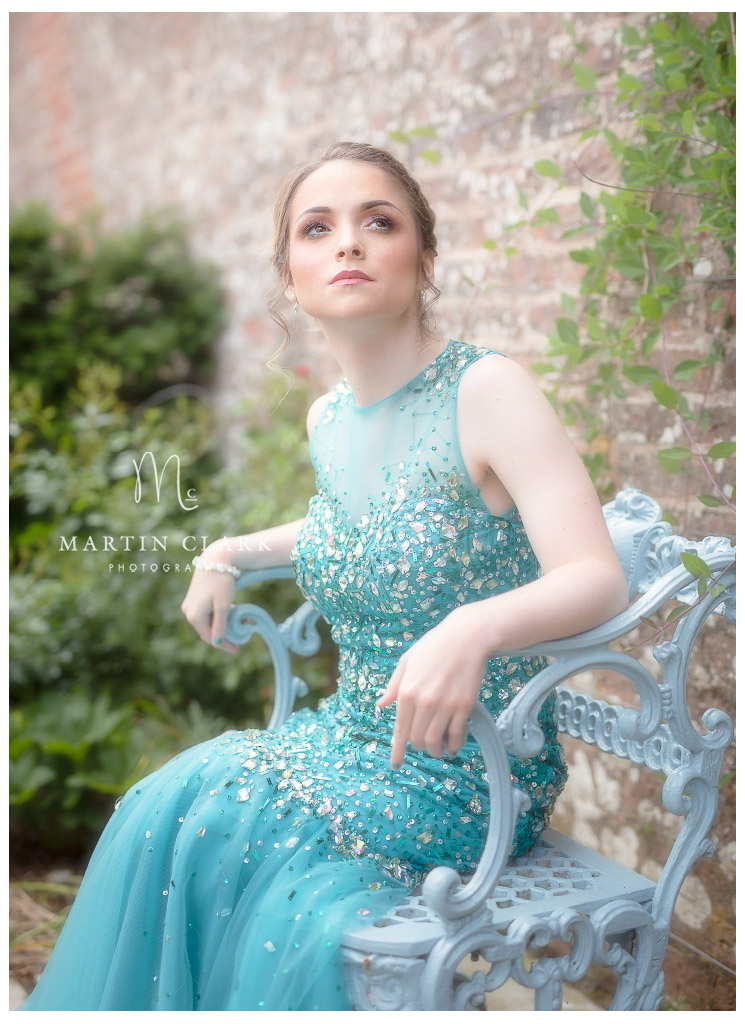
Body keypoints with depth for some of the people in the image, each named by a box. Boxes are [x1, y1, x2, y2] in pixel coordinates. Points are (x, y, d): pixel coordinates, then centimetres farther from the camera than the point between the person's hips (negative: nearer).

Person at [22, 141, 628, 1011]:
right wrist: (230, 554, 12)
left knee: (226, 831, -18)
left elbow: (599, 580, -27)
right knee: (164, 807, -13)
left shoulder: (487, 392, -18)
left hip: (471, 768, -6)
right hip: (353, 737, 6)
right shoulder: (327, 418, 4)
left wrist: (474, 627, -47)